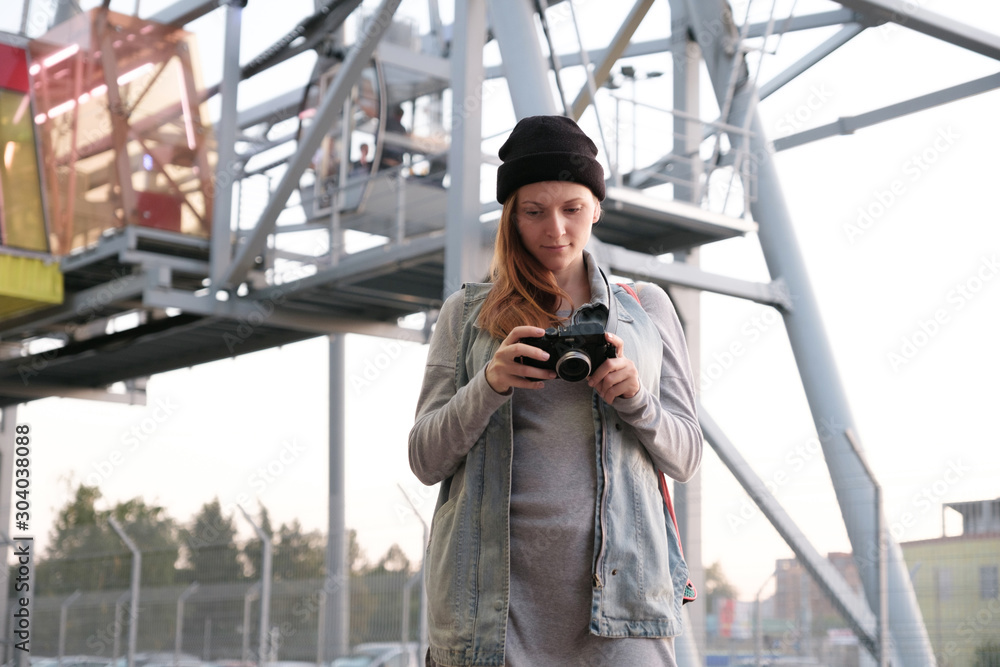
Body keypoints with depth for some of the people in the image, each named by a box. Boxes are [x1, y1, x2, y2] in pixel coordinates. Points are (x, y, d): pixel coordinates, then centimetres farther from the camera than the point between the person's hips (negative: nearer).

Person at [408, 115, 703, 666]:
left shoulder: (646, 309, 15)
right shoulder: (465, 313, 12)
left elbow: (684, 457, 12)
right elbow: (425, 460, 6)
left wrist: (635, 398, -8)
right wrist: (490, 384, -10)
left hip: (616, 578, 1)